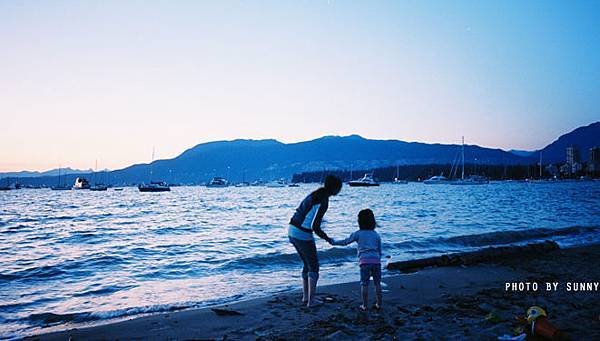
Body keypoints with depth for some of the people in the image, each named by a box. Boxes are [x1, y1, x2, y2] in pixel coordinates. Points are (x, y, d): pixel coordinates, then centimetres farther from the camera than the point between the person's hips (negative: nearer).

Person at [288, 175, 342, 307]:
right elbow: (315, 227, -21)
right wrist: (327, 239, -6)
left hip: (292, 230, 9)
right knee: (313, 266, 6)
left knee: (307, 264, 21)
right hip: (303, 235, -9)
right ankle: (311, 300, 9)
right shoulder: (323, 202, -18)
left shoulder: (315, 194, 9)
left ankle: (305, 296, 28)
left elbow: (299, 210, 15)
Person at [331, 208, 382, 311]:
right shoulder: (376, 235, 17)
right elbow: (380, 251, 19)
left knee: (364, 284, 5)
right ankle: (378, 304, 20)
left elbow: (345, 242, 11)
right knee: (377, 283, 13)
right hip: (376, 261, 3)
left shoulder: (358, 234, 8)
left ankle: (364, 306, 10)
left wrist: (334, 242, 23)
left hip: (364, 261, -3)